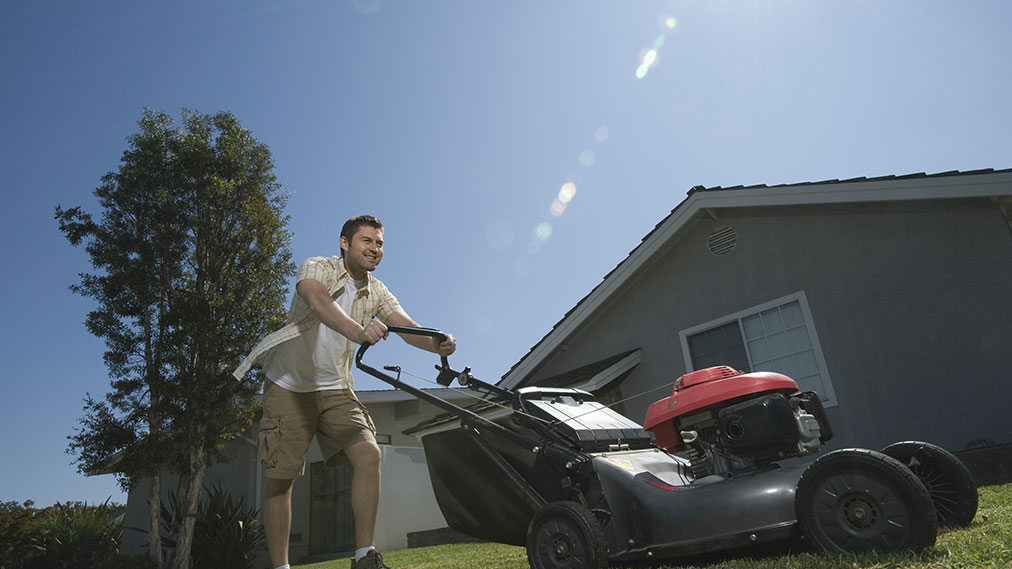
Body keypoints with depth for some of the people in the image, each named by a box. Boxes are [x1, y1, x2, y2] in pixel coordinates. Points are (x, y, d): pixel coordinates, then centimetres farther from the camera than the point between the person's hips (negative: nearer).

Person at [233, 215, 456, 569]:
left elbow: (408, 327, -13)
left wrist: (439, 343, -37)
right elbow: (318, 301, -34)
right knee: (279, 478, -1)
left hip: (335, 388, 3)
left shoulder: (376, 292, 2)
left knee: (368, 453, -16)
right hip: (289, 386, -3)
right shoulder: (318, 268, -11)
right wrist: (357, 330, -55)